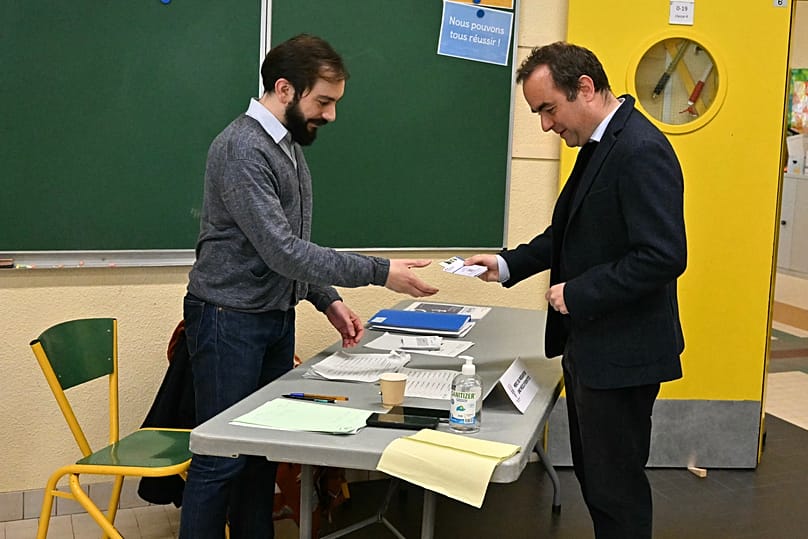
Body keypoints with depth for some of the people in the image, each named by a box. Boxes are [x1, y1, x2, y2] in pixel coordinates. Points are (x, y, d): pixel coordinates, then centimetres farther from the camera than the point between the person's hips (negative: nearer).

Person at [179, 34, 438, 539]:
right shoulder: (242, 148, -18)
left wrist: (329, 301, 5)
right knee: (222, 456, 0)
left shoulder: (289, 147, 10)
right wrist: (379, 272, -23)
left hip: (277, 319, 8)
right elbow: (281, 250, -24)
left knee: (264, 449, 12)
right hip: (230, 321, -8)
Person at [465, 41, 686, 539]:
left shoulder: (642, 150, -21)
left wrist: (578, 294, -20)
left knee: (615, 484, 4)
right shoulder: (599, 145, 10)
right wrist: (508, 265, 6)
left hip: (620, 351, -10)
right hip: (590, 342, 10)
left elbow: (664, 256, -26)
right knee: (592, 473, 21)